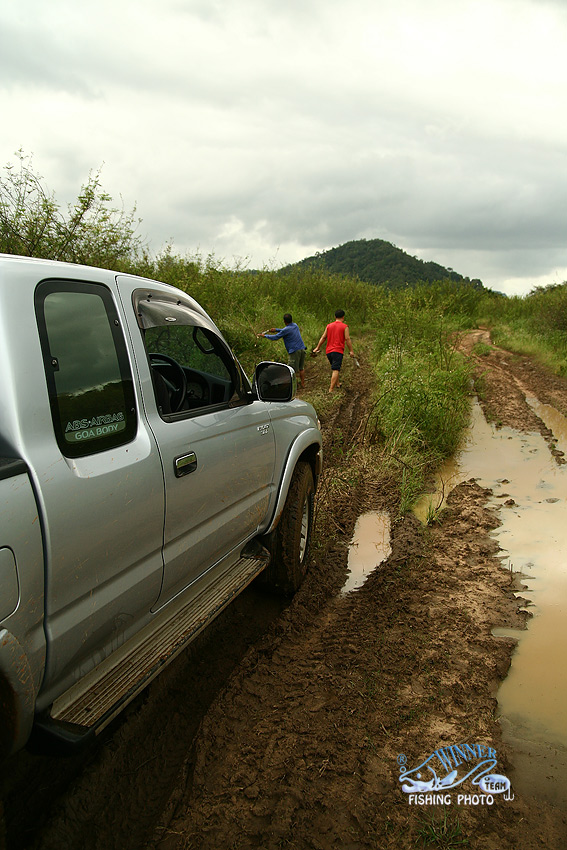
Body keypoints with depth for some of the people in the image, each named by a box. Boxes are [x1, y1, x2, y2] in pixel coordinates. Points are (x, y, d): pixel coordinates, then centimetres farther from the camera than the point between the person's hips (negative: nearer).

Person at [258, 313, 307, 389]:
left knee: (292, 370, -1)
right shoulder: (295, 325, 10)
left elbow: (275, 337, -5)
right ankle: (303, 385, 20)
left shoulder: (286, 330, -13)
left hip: (294, 351, -8)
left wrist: (264, 335, 7)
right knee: (301, 368, 15)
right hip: (302, 349, 8)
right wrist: (276, 329, 24)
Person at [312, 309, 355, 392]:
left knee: (335, 368, 24)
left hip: (329, 351, 6)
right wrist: (351, 351, -6)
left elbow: (323, 337, 13)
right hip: (338, 351, -6)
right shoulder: (344, 326, -2)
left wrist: (317, 348, 19)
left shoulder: (329, 326, 11)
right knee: (336, 370, -10)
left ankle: (337, 384, 34)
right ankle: (331, 389, -18)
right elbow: (347, 339, -8)